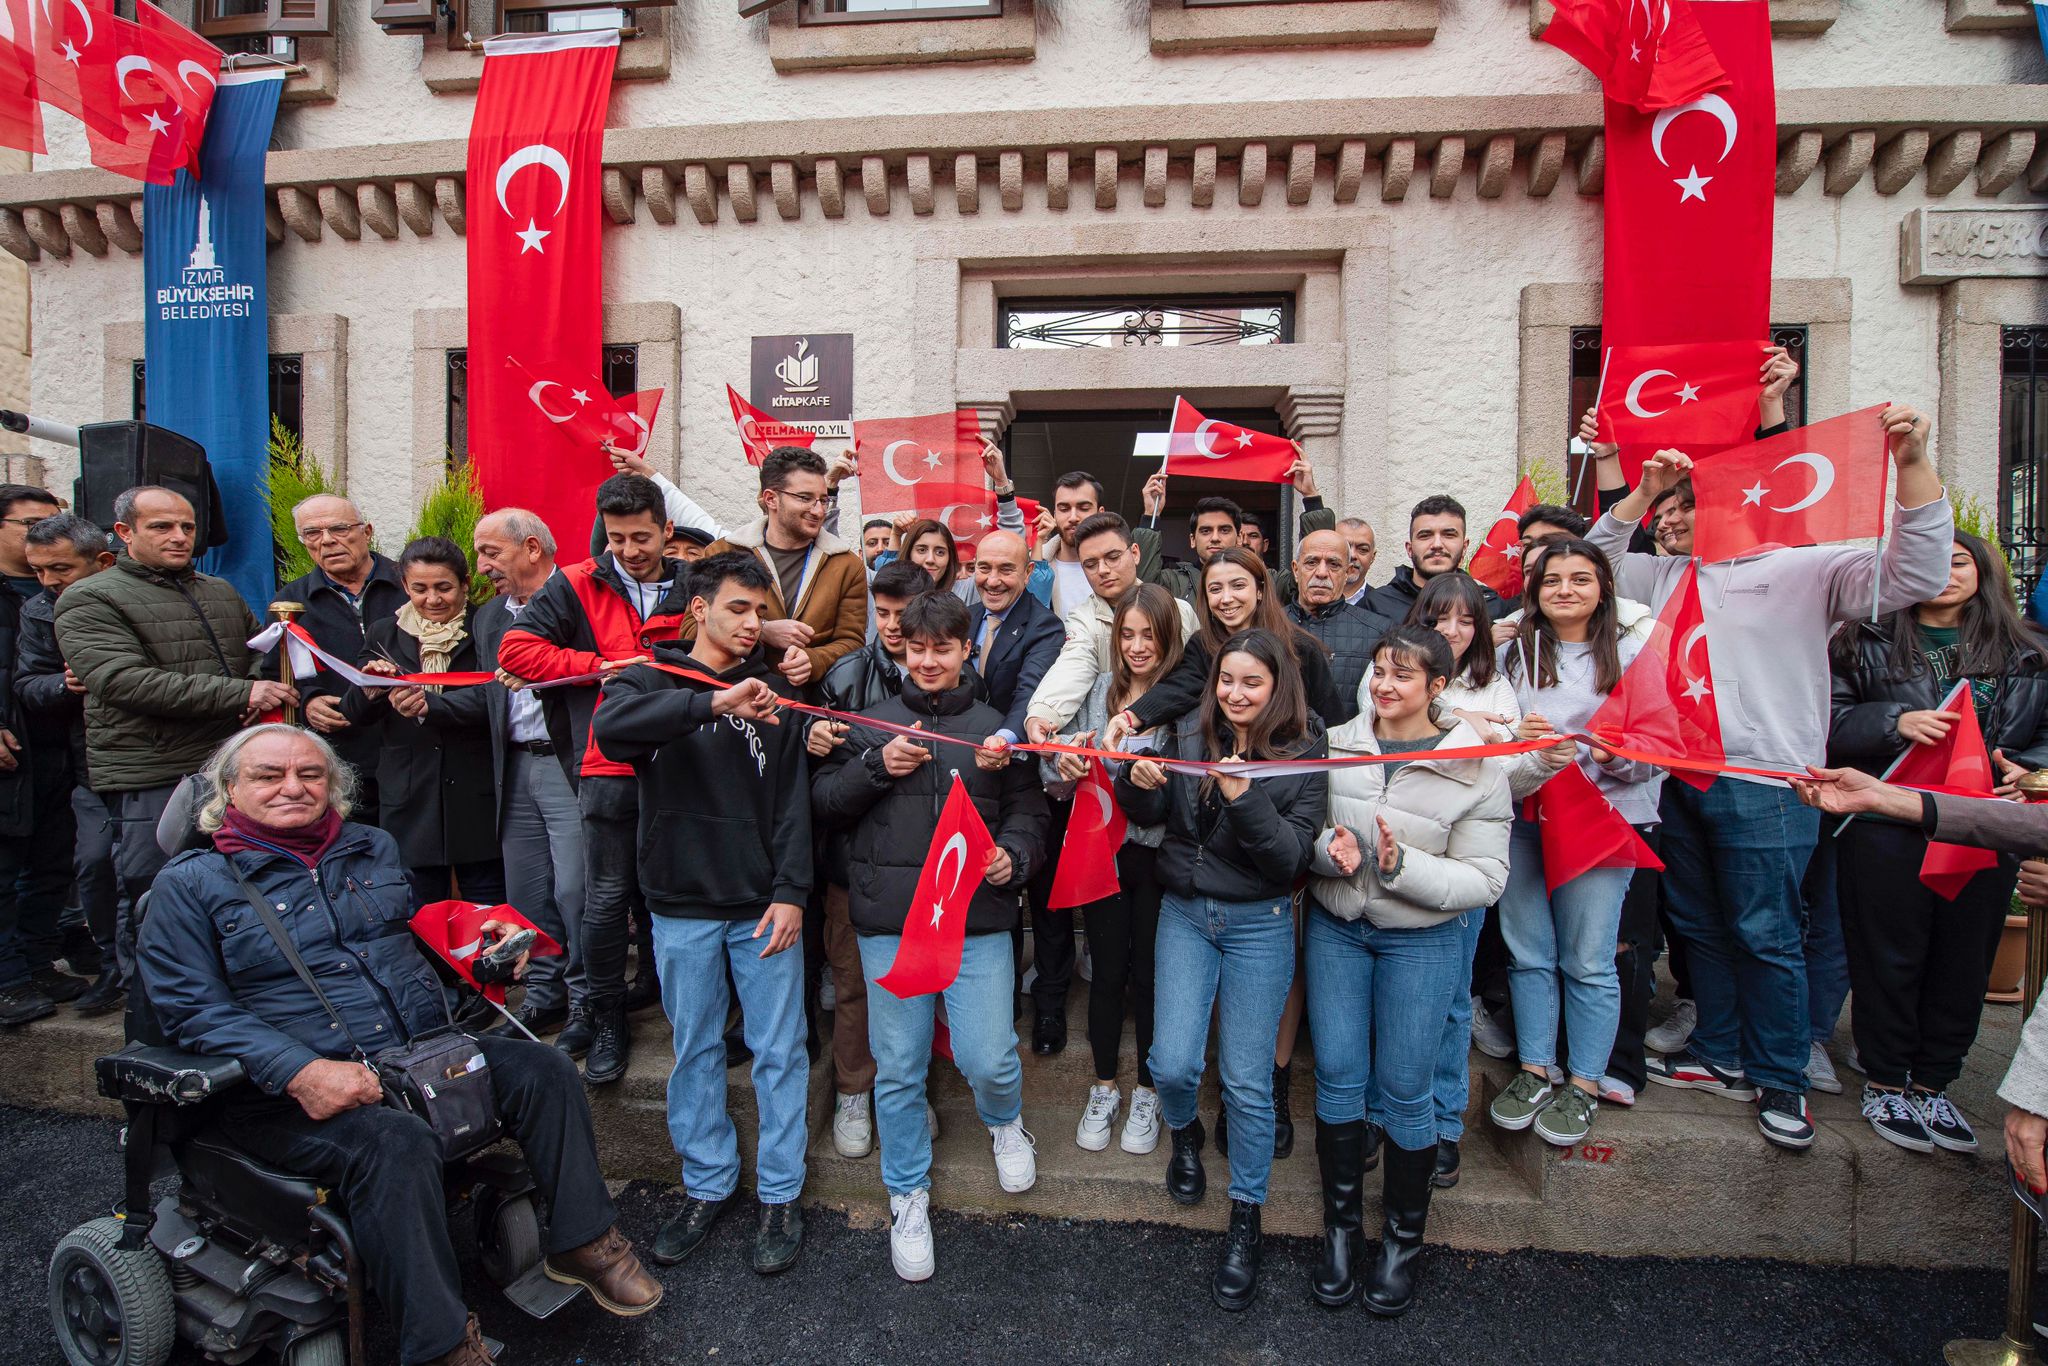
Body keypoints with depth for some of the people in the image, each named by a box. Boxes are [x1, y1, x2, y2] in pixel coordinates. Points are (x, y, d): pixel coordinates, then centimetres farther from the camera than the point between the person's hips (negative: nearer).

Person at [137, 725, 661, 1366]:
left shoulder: (374, 848, 14)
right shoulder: (191, 884, -1)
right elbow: (194, 1009, -9)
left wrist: (475, 936, 7)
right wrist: (302, 1072, -23)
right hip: (293, 1092, -5)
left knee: (542, 1069, -14)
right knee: (395, 1143, -34)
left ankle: (584, 1242, -2)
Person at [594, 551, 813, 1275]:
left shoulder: (772, 692, 5)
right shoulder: (649, 680, 1)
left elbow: (793, 802, 1)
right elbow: (611, 727, -24)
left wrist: (790, 891, -9)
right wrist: (715, 701, -35)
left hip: (763, 904, 1)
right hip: (681, 906, 0)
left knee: (779, 1050, 6)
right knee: (695, 1049, 12)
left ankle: (780, 1194, 21)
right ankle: (707, 1185, 30)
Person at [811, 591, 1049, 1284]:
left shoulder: (994, 726, 8)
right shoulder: (873, 722, 8)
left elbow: (1027, 809, 9)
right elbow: (824, 802, 5)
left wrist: (1013, 856, -10)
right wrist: (875, 767, -11)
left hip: (979, 921, 0)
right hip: (889, 921, 1)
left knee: (988, 1060, -4)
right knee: (898, 1070, 9)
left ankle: (1004, 1123, 33)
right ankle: (908, 1196, 31)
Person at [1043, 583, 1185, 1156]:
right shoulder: (1101, 689, 3)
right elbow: (1064, 780, 7)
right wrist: (1066, 760, -15)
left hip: (1157, 852, -3)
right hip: (1101, 847, 3)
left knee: (1148, 974, 10)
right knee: (1107, 971, 13)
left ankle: (1146, 1095, 31)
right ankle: (1104, 1089, 32)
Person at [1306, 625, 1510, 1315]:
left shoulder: (1477, 769, -10)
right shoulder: (1336, 745, -3)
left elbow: (1485, 880, -12)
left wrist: (1404, 865, -26)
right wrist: (1329, 849, -19)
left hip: (1423, 941, -2)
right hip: (1335, 928, 3)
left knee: (1404, 1089, 5)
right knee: (1337, 1075, 7)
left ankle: (1404, 1238, 28)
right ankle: (1342, 1225, 28)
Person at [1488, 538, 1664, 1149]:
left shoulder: (1630, 655, 3)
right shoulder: (1513, 653, 8)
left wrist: (1619, 753, -20)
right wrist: (1520, 740, -10)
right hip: (1523, 818, 3)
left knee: (1587, 960, 1)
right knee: (1528, 952, 9)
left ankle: (1583, 1085, 17)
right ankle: (1534, 1072, 23)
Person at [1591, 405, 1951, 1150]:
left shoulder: (1805, 569, -3)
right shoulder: (1670, 576, 15)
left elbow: (1916, 574, -13)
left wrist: (1912, 464, -24)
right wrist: (1641, 492, 2)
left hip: (1762, 786, -6)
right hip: (1678, 778, 6)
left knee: (1764, 935, 1)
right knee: (1699, 926, 16)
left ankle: (1780, 1080, 18)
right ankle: (1720, 1057, 31)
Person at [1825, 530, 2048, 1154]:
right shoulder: (1866, 642, 2)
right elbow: (1831, 722, -3)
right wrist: (1895, 723, -19)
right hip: (1889, 827, -3)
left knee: (1965, 957, 9)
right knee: (1889, 955, 3)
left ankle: (1932, 1084, 25)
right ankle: (1885, 1083, 18)